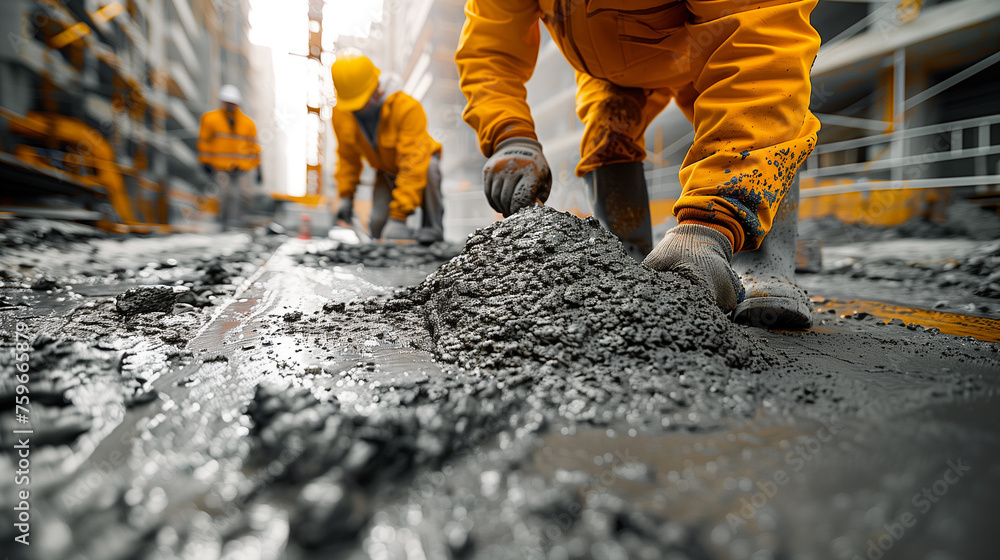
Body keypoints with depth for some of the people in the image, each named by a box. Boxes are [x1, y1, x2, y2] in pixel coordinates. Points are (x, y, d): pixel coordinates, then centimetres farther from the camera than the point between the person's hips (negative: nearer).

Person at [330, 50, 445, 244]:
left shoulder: (407, 107, -34)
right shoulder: (340, 112, -17)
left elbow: (413, 164, -37)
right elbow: (347, 156, 0)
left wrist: (398, 217, -40)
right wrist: (346, 196, -4)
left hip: (418, 159, -3)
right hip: (386, 172, 4)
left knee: (430, 167, -40)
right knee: (378, 226, -15)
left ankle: (432, 228, -23)